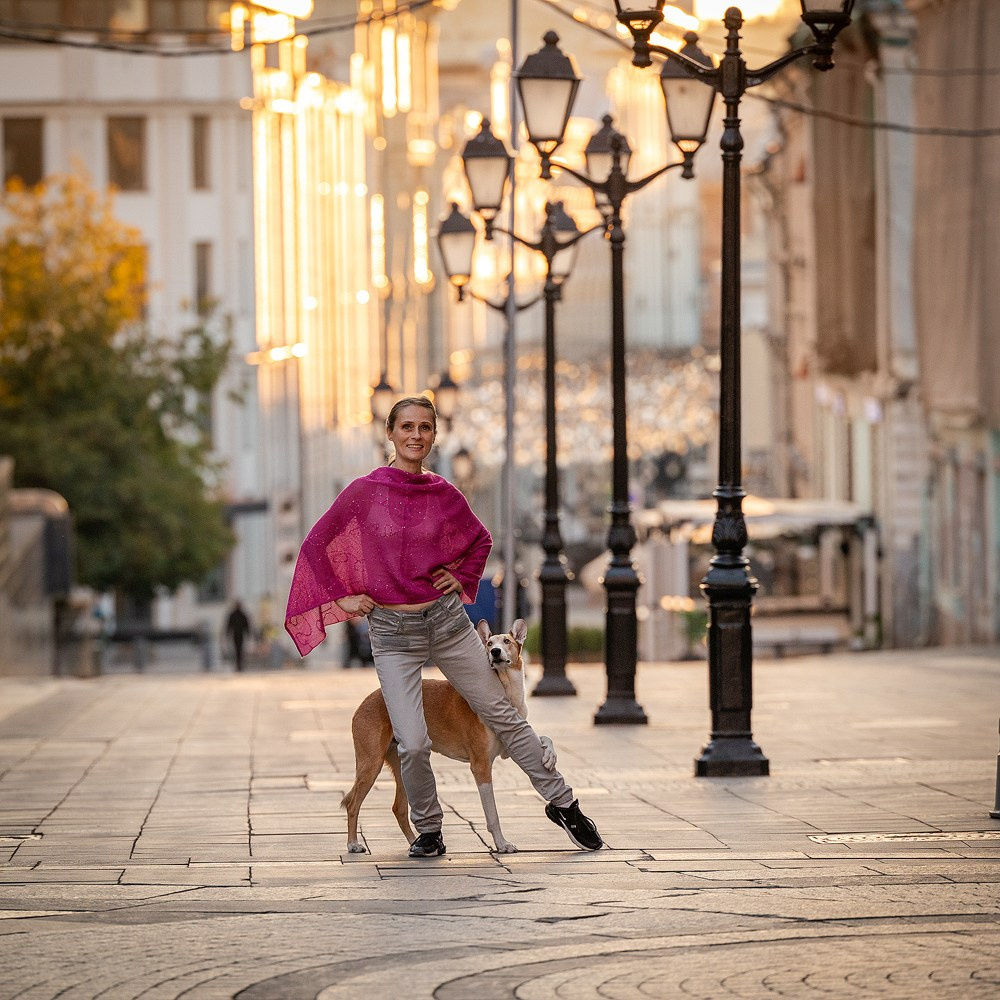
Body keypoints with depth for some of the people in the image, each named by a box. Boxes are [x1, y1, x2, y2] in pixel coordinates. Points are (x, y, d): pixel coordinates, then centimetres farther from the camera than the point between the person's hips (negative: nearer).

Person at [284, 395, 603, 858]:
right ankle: (428, 831, 13)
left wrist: (463, 577, 7)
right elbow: (315, 545, 2)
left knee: (502, 715, 8)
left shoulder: (445, 495, 1)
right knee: (413, 745, -11)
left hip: (446, 619, 2)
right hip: (392, 631, -2)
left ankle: (561, 802, 22)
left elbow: (481, 539, 21)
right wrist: (340, 597, -2)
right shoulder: (365, 491, -7)